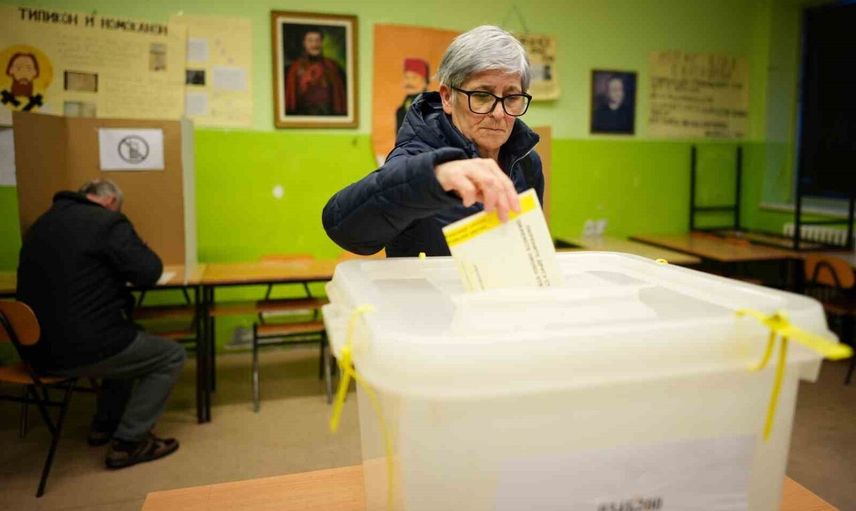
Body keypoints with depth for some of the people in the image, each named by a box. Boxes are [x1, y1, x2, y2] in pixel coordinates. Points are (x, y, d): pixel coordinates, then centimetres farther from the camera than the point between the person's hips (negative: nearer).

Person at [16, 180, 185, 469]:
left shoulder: (41, 225, 16)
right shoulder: (107, 222, -10)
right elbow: (149, 272, -14)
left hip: (41, 350, 9)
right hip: (82, 349, -9)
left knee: (130, 342, 32)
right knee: (172, 355, 10)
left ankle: (104, 425, 33)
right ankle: (128, 442, 5)